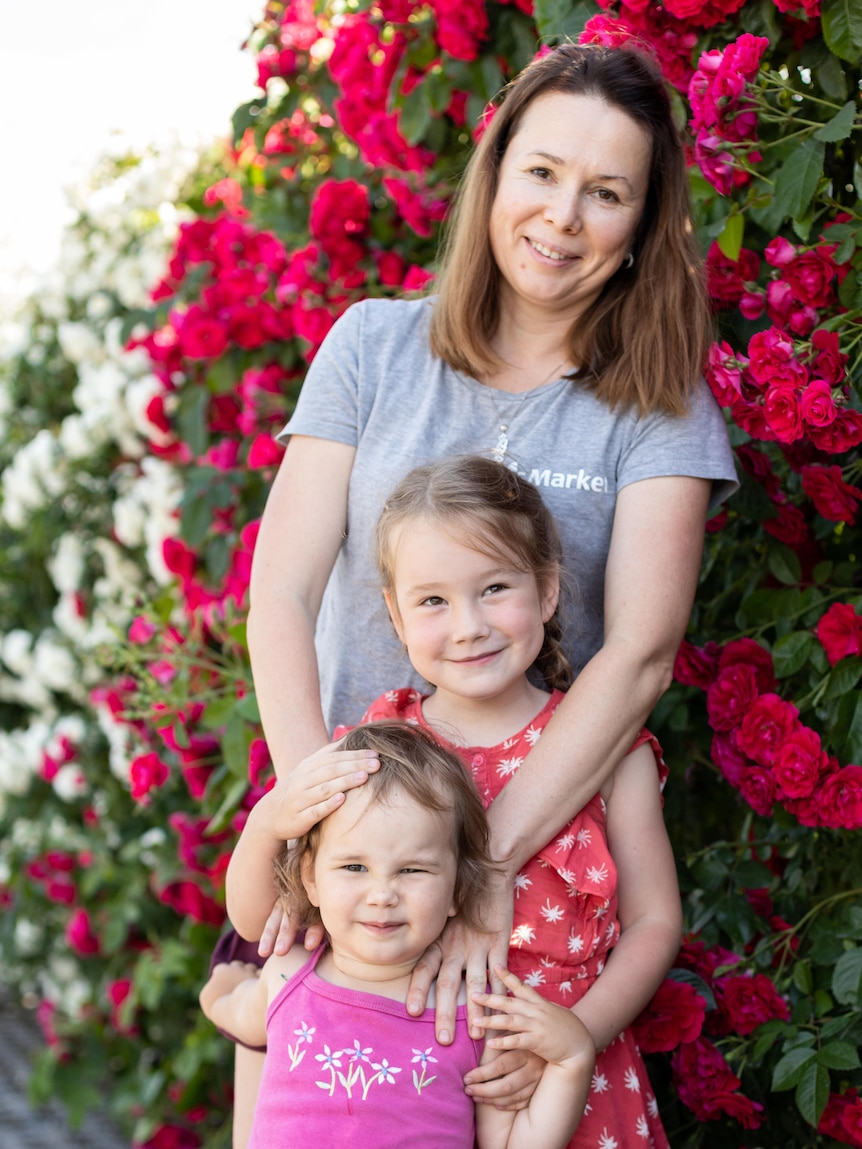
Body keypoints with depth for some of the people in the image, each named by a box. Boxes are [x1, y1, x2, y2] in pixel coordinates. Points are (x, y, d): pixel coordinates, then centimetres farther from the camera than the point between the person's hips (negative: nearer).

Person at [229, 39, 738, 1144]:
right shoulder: (377, 347, 0)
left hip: (549, 826, -1)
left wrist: (486, 860, -24)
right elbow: (282, 596, -5)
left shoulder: (659, 405, -3)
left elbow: (642, 652, -14)